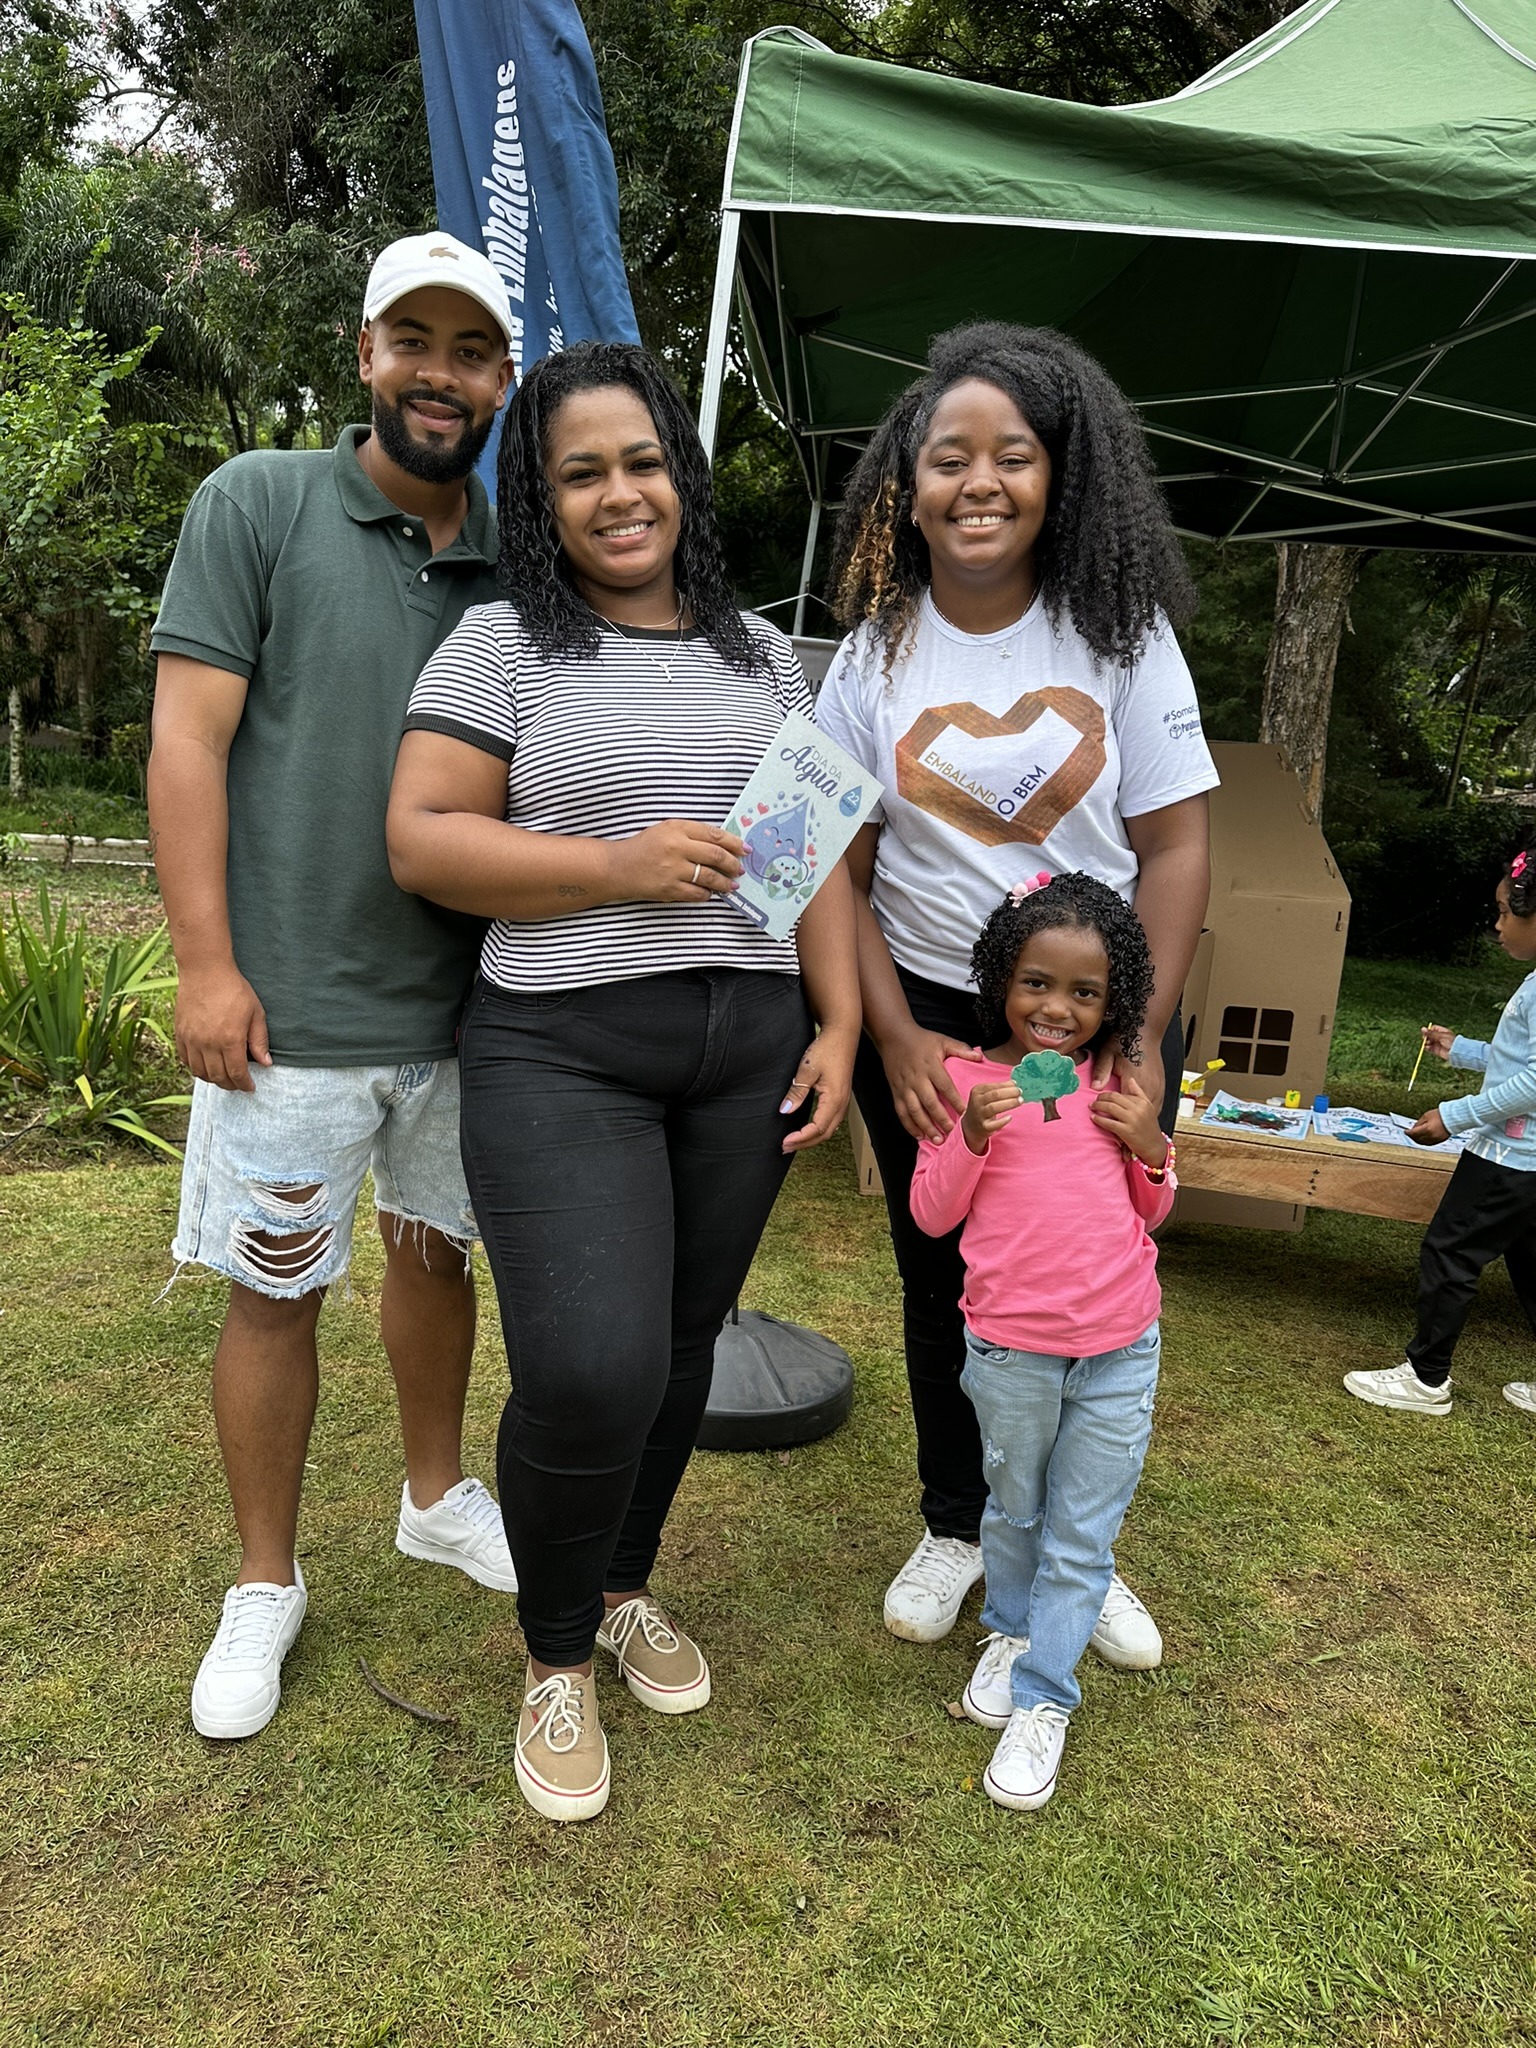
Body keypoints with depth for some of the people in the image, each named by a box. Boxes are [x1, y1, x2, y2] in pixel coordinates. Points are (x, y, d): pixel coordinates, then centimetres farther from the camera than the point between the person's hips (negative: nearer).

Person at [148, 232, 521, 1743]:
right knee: (275, 1288, 7)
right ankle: (265, 1583, 27)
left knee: (437, 1249, 18)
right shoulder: (257, 503, -3)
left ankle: (437, 1497, 41)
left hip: (467, 997, 4)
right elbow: (188, 737, -7)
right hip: (295, 1004, -3)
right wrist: (205, 961, -13)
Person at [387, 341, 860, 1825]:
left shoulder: (758, 654, 14)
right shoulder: (501, 643, 1)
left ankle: (626, 1587, 38)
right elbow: (421, 842, -7)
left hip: (748, 1050, 5)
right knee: (589, 1370, -13)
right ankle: (556, 1655, 16)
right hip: (562, 1051, -4)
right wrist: (619, 868, -17)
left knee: (682, 1347, 12)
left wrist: (839, 1024, 3)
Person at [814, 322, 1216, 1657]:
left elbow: (1177, 844, -4)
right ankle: (957, 1527, 35)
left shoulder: (1121, 634, -3)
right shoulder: (874, 657, -2)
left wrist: (1140, 1039, -11)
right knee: (944, 1288, 12)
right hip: (927, 1018, 1)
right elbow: (842, 873, -2)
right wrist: (896, 1041, -12)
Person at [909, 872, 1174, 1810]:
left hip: (1120, 1349, 2)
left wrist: (1152, 1148, -8)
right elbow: (932, 1213, -6)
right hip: (1011, 1346, -1)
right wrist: (974, 1133, -21)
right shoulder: (968, 1080, -6)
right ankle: (1010, 1630, 46)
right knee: (1016, 1512, 20)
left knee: (1085, 1535, 8)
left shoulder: (1116, 1089, 2)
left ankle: (1043, 1697, 23)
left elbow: (1152, 1213, 12)